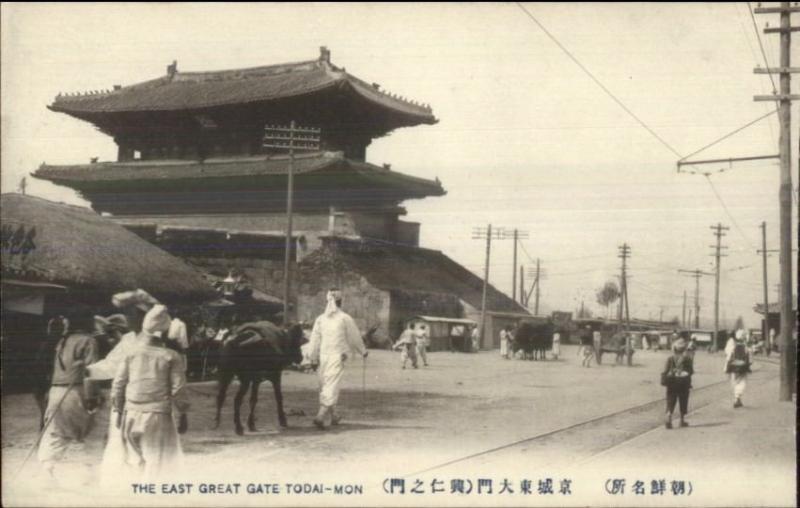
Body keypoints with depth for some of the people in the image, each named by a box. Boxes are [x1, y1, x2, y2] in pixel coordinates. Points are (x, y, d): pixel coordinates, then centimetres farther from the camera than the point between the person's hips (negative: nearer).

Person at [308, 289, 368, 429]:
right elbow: (355, 337, 6)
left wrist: (313, 358, 11)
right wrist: (363, 351, 21)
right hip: (337, 356, -4)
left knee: (325, 385, 15)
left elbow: (315, 339, 6)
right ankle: (321, 416, -21)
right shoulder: (345, 318, -3)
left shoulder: (320, 318, 7)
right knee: (332, 386, -8)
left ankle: (333, 416, 24)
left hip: (323, 355, 4)